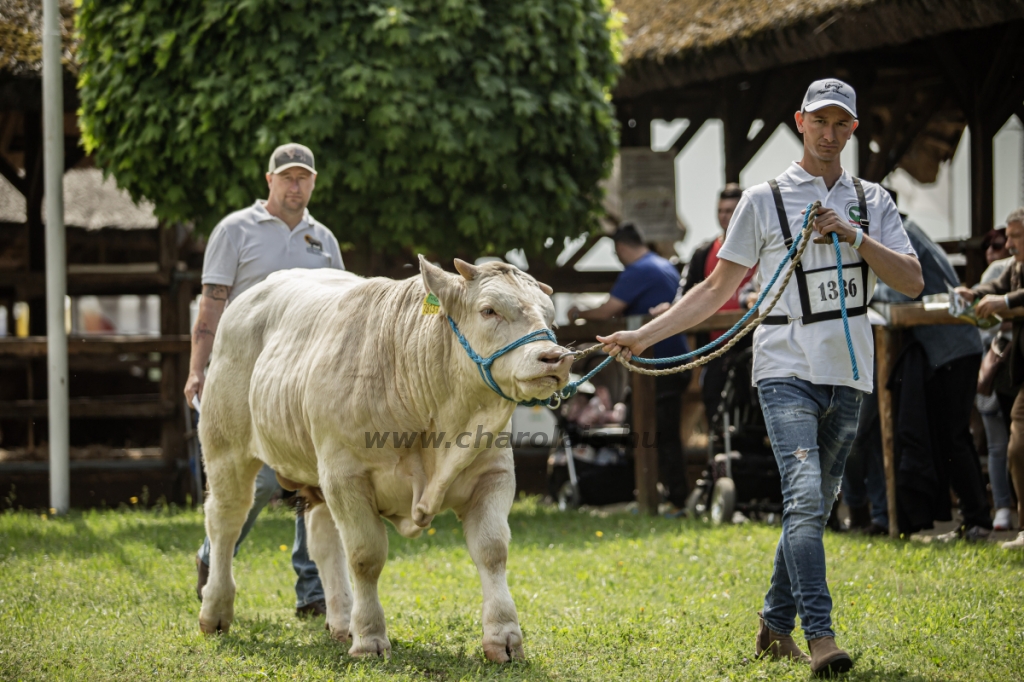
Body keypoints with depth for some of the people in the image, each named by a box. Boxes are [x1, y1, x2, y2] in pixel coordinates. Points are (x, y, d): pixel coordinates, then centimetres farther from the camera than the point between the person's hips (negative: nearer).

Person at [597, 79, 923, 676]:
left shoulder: (873, 202, 12)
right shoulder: (764, 201, 5)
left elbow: (913, 281, 1)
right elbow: (717, 290, 7)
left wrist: (855, 237, -12)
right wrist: (643, 336, 0)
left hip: (849, 377, 4)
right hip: (787, 369, -4)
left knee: (817, 509, 8)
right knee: (804, 499, -19)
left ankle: (776, 625, 21)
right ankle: (821, 636, -25)